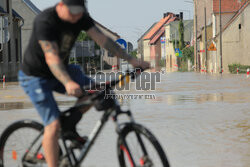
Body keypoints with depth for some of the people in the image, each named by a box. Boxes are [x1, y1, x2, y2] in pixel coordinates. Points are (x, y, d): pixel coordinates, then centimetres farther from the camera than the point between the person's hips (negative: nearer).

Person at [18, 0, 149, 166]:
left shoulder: (81, 17, -9)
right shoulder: (45, 21, -30)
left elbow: (102, 39, -11)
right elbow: (51, 58, -39)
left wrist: (131, 60, -19)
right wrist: (68, 83, -54)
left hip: (62, 69, 7)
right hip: (36, 77, -7)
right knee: (54, 124, -18)